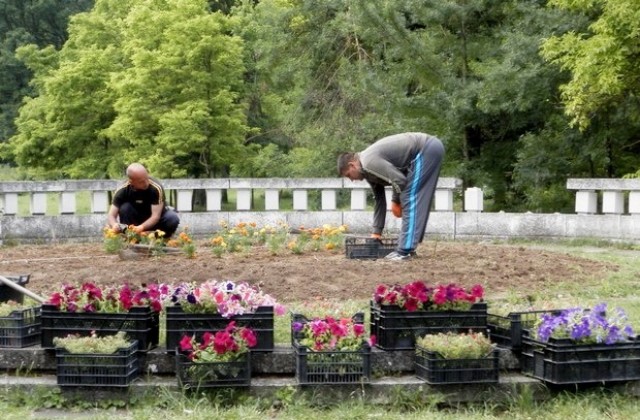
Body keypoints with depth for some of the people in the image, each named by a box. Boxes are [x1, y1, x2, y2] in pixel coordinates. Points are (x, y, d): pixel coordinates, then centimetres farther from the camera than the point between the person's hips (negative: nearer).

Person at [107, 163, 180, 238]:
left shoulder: (156, 188, -29)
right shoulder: (122, 190, -22)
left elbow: (156, 216, -31)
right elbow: (111, 215, -21)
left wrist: (141, 227, -50)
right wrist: (114, 225, -45)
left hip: (155, 220, -1)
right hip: (136, 219, 1)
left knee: (173, 219, -32)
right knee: (125, 208, -28)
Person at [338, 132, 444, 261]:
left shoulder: (369, 162, -15)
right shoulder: (368, 170, 15)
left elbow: (399, 179, -20)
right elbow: (379, 200, 21)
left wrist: (395, 202, -1)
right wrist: (376, 232, 21)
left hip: (427, 149, -10)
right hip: (429, 149, 10)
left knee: (410, 199, -9)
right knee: (416, 201, 12)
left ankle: (405, 250, -9)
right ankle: (408, 247, 16)